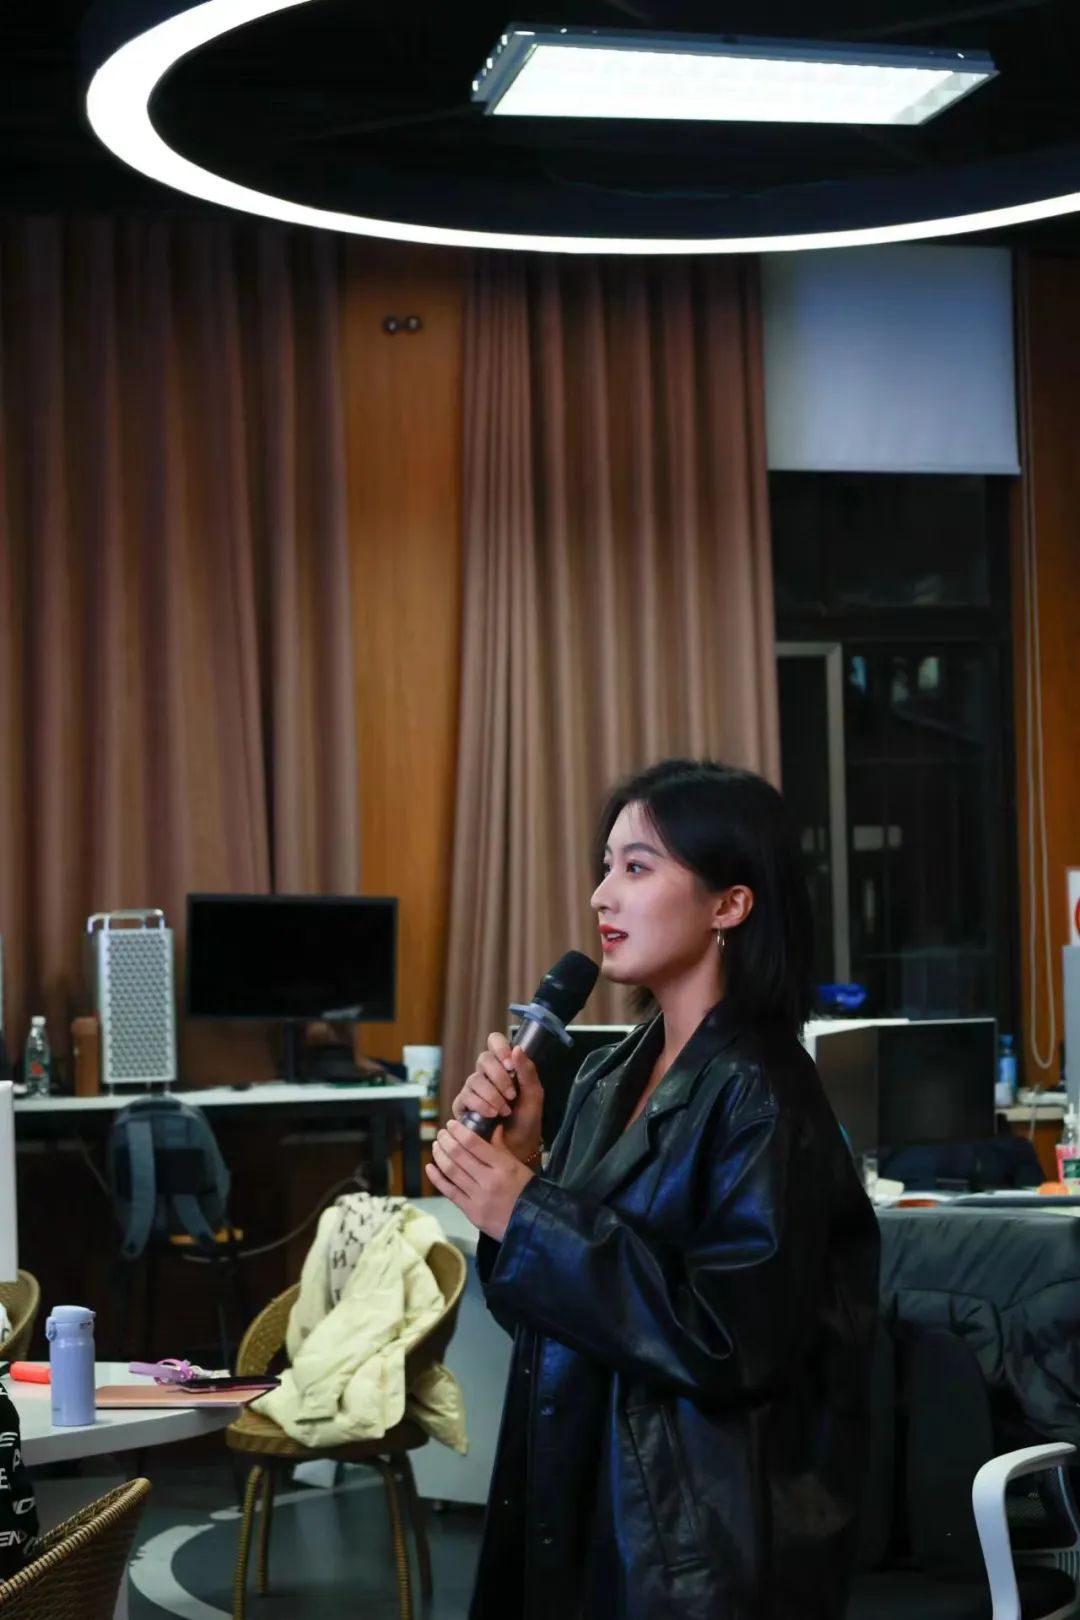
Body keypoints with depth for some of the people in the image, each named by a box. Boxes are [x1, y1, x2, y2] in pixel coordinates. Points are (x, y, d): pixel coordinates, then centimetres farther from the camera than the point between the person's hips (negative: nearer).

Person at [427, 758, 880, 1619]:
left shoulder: (761, 1096, -16)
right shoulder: (613, 1077, 7)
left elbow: (732, 1341, -23)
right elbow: (565, 1303, 11)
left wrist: (528, 1215, -22)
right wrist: (519, 1155, -5)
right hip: (587, 1501, 7)